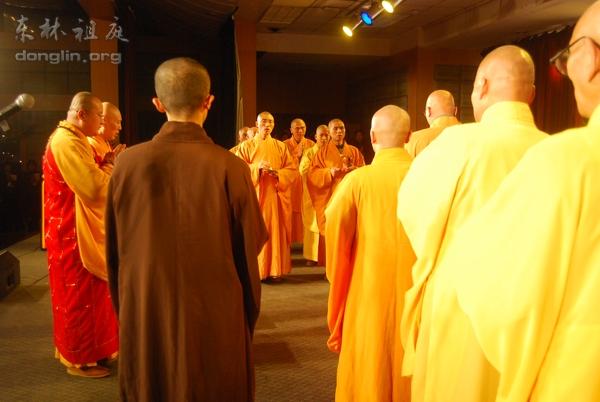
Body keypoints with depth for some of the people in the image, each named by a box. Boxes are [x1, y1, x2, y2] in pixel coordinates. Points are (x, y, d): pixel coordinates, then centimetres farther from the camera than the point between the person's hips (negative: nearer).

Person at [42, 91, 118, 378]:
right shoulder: (67, 141, -21)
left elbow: (87, 179, 16)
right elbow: (95, 188, -28)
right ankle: (78, 359, 15)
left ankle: (78, 349, 33)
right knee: (80, 295, 1)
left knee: (80, 293, 19)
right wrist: (111, 169, -10)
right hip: (74, 232, -11)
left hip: (77, 229, 11)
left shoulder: (69, 138, 13)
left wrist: (104, 167, 1)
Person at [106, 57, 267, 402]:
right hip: (216, 320, -2)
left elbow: (115, 249, 0)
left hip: (145, 318, 3)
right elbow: (252, 244, -9)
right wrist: (248, 318, 6)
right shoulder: (230, 167, -17)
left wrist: (125, 308, 15)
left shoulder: (127, 163, -10)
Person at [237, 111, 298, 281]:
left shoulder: (281, 146, 10)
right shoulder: (246, 146, 6)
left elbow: (293, 170, 5)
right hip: (254, 195, -1)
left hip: (276, 196, 2)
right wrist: (257, 167, -18)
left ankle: (275, 270, 8)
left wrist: (278, 173, -14)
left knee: (276, 232, 1)